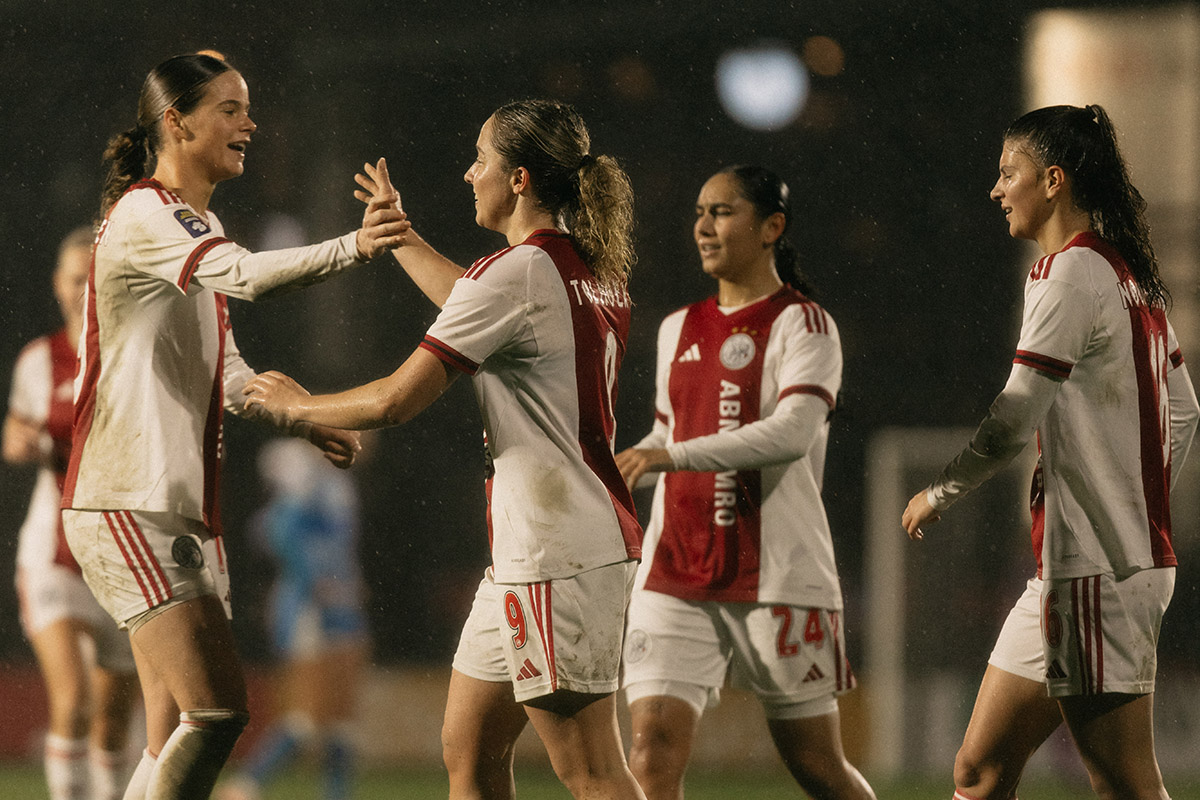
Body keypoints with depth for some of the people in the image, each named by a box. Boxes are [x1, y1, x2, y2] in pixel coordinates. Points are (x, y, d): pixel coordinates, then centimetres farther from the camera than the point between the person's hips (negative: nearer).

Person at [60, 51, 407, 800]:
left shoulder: (201, 226, 18)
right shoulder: (144, 216, -13)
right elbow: (246, 275, -32)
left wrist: (303, 420, 16)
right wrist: (350, 248, -45)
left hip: (187, 509, 10)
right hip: (128, 505, -10)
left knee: (179, 734, 6)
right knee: (218, 707, -19)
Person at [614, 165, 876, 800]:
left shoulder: (801, 324, -4)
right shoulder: (678, 330, 15)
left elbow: (793, 433, -21)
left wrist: (669, 456, -28)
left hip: (778, 575, -5)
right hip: (675, 576, 5)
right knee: (653, 749, -13)